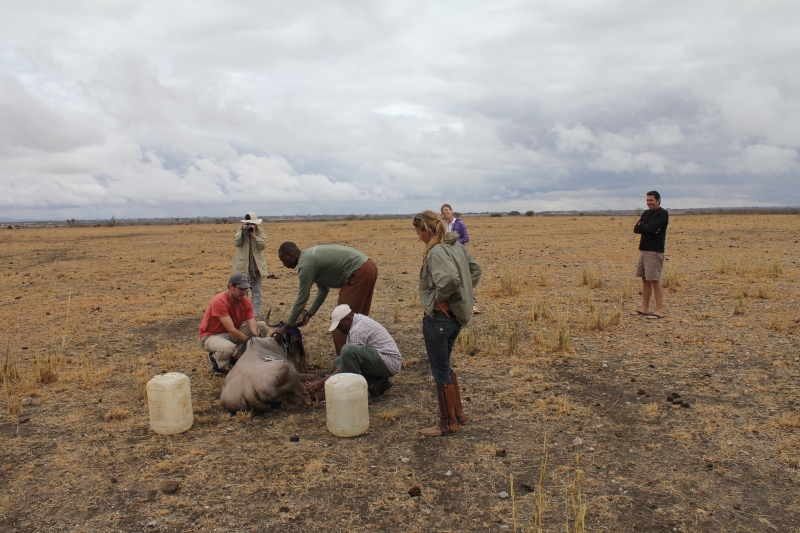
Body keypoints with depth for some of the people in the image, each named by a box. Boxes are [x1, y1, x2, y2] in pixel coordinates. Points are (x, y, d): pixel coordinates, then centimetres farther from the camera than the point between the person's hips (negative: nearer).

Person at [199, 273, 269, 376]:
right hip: (211, 336, -7)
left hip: (234, 333, 7)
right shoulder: (219, 302, -29)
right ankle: (214, 358, -2)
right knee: (228, 347, -41)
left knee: (263, 326, -7)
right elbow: (231, 330, -31)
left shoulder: (246, 302, -10)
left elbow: (253, 326, -17)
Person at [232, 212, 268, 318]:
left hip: (257, 265, 0)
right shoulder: (240, 230, 2)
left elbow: (263, 245, -12)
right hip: (243, 266, 0)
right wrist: (243, 231, -18)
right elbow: (236, 243, -11)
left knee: (256, 291, 3)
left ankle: (256, 314, 7)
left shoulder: (260, 232, 0)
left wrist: (254, 235, -19)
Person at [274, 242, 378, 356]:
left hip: (358, 274, -10)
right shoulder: (311, 256, 17)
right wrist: (309, 314, 24)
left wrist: (286, 326, 4)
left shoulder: (306, 264, -11)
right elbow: (323, 289, 23)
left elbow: (301, 299, -6)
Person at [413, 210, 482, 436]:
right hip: (455, 314, 9)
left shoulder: (436, 251, -20)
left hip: (439, 318, -9)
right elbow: (476, 271, 15)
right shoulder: (457, 246, 7)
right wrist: (462, 294, 10)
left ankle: (448, 424, 19)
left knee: (440, 371, 6)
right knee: (444, 366, 23)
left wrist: (439, 298, -19)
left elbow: (449, 278, -37)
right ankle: (458, 413, 34)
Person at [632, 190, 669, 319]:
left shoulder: (663, 214, -7)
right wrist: (648, 228, -11)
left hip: (655, 251, -8)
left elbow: (652, 227, -22)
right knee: (645, 279, 11)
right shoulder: (645, 214, 16)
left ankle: (659, 311, -3)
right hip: (643, 250, 8)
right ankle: (644, 308, 18)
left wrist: (642, 226, -4)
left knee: (655, 280, -7)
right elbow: (636, 229, 6)